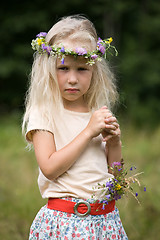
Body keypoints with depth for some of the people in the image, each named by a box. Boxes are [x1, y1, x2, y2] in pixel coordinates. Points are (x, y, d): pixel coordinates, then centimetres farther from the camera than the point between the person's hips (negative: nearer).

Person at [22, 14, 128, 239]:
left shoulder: (99, 113, 8)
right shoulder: (44, 114, -6)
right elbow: (50, 168, -18)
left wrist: (114, 142, -5)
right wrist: (89, 132, -17)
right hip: (64, 220, -4)